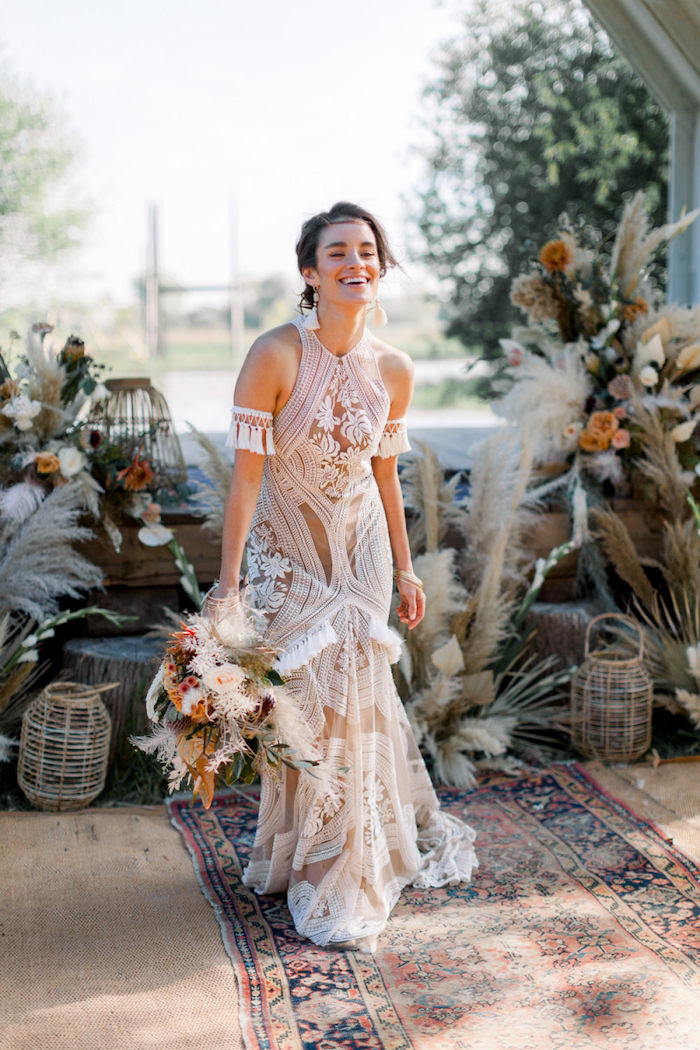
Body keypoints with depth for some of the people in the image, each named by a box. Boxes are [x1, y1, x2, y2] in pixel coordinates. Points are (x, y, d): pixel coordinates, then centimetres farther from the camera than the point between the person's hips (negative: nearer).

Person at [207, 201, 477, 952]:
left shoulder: (393, 371, -6)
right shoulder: (275, 356, -19)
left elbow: (384, 473, 7)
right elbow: (246, 472, -19)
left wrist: (403, 569, 12)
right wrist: (228, 585, -21)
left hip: (361, 546, 3)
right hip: (289, 546, -3)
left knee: (355, 693, 4)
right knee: (305, 699, -1)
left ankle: (365, 856, 28)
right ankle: (326, 886, 19)